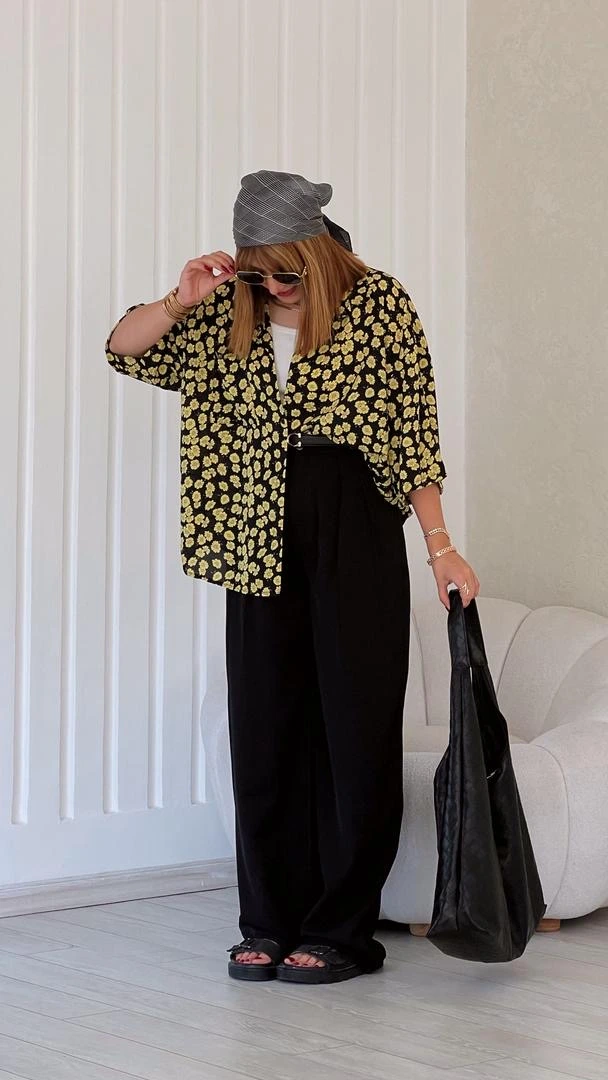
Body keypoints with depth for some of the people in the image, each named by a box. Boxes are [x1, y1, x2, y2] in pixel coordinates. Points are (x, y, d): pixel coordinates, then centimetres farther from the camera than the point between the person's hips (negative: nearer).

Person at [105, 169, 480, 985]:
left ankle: (343, 928, 6)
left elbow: (414, 432, -5)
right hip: (259, 540, 4)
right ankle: (272, 923, 14)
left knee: (357, 724, -2)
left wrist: (440, 546, -9)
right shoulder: (230, 313, 8)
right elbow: (126, 348, 12)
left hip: (354, 528, -4)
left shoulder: (379, 305, -4)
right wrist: (180, 301, -7)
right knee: (265, 724, 5)